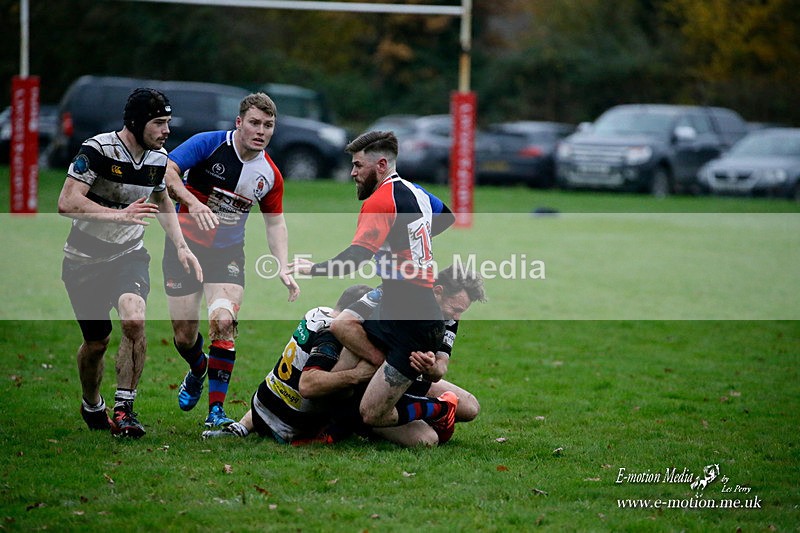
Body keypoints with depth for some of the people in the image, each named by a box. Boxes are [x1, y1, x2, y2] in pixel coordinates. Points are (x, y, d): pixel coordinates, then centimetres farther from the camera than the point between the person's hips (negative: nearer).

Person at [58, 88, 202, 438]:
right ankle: (92, 407, 36)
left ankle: (124, 409, -14)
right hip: (85, 260, -3)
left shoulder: (158, 158, 1)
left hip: (129, 254, 3)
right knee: (96, 342, 7)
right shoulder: (98, 150, -18)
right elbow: (67, 203, -24)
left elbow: (162, 201, 21)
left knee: (134, 321, -25)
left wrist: (180, 247, 10)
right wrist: (121, 214, -29)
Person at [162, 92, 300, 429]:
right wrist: (193, 202, -38)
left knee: (223, 322, -21)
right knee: (184, 336, 3)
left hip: (228, 254, 1)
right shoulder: (208, 144, -15)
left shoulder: (270, 175, -3)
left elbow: (275, 222, 9)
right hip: (186, 246, -1)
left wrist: (283, 268, -3)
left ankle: (216, 410, -13)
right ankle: (198, 371, 41)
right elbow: (166, 171, -23)